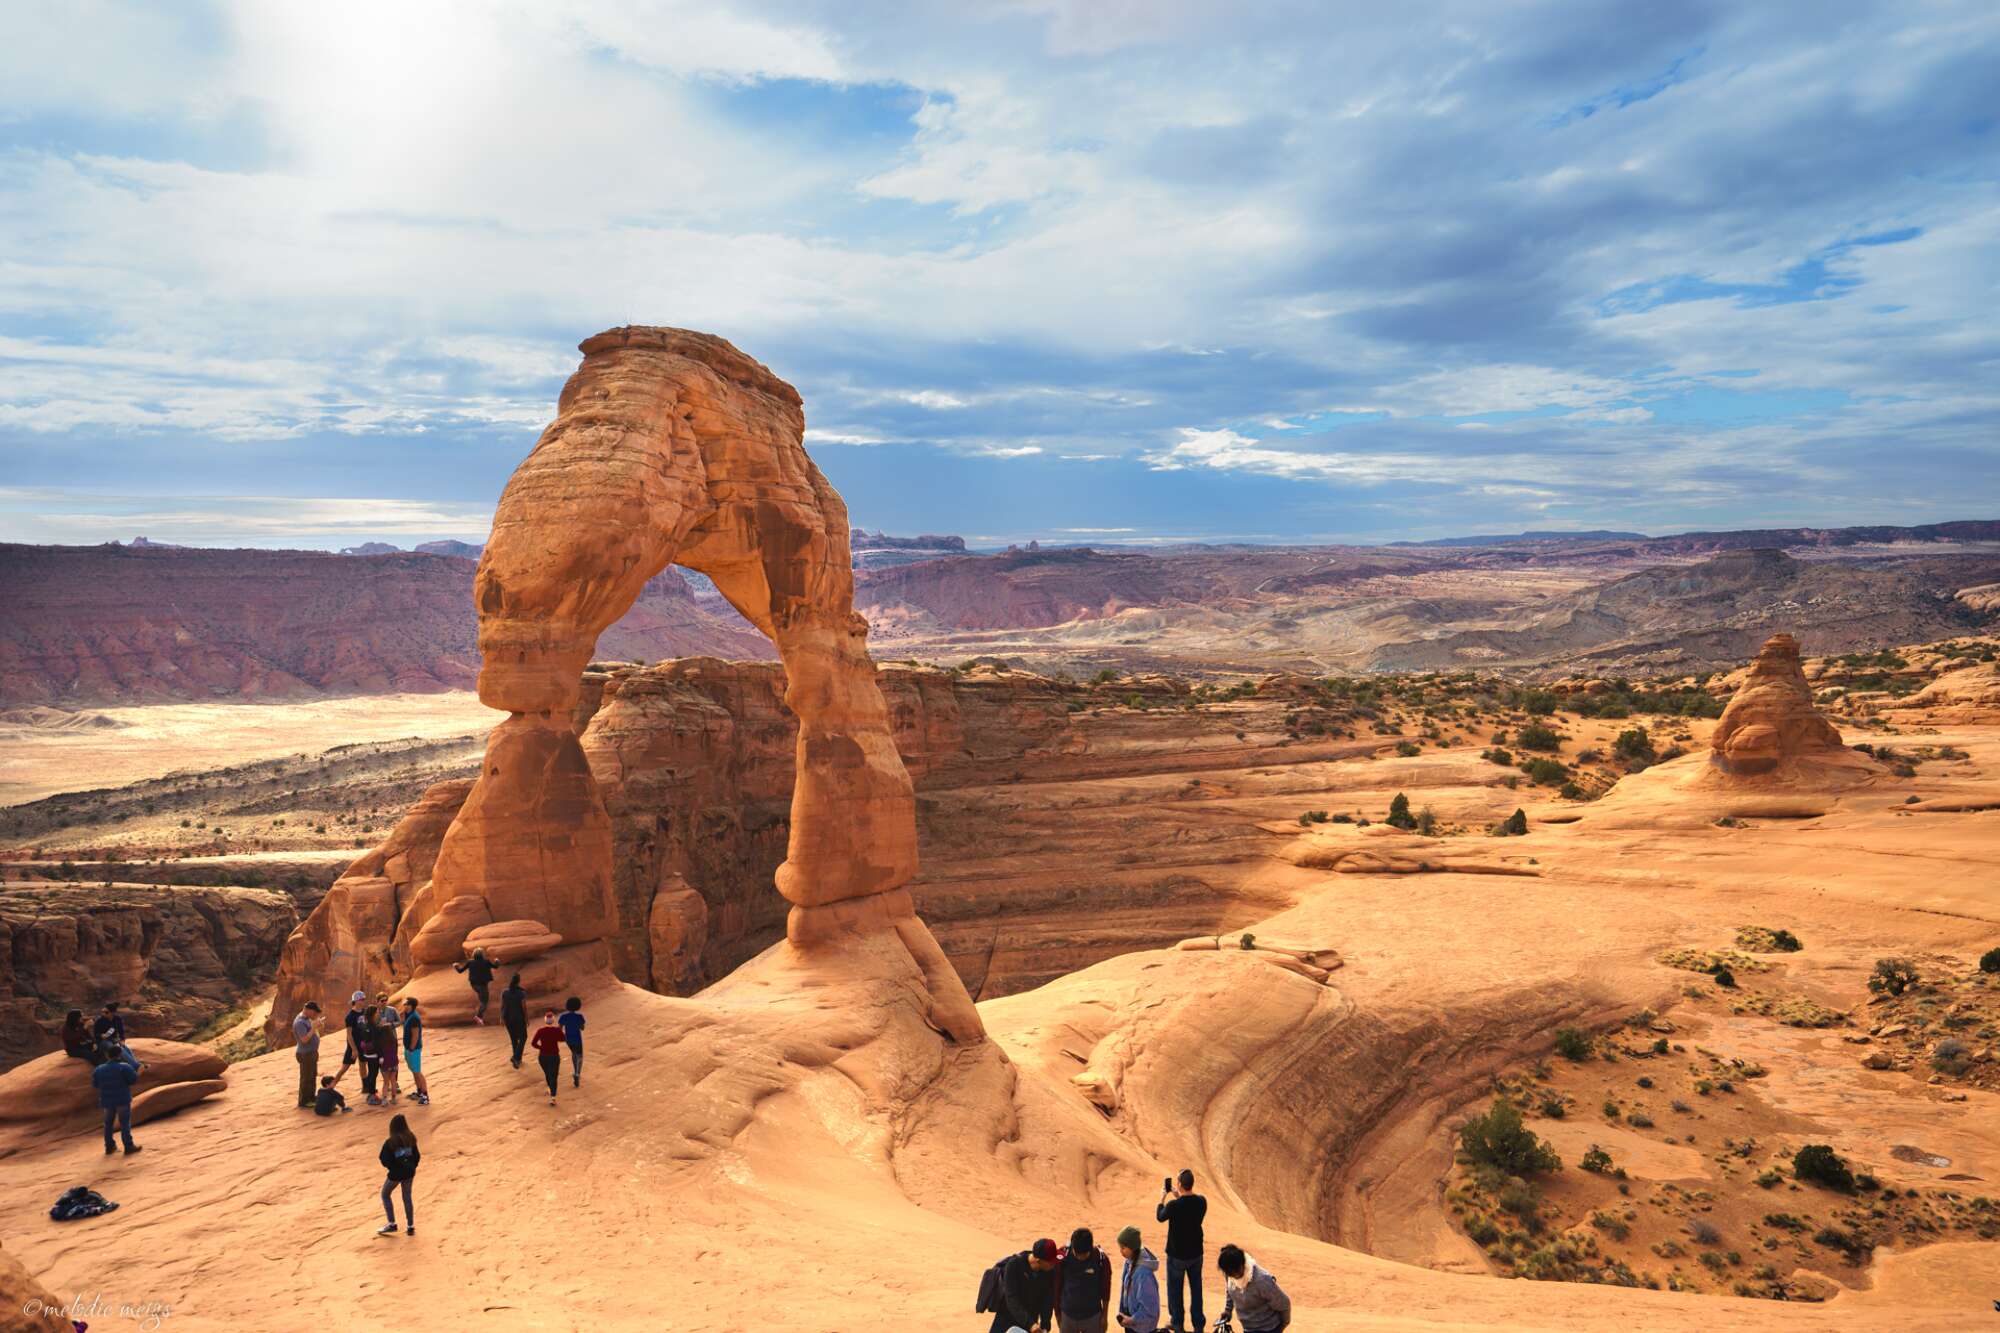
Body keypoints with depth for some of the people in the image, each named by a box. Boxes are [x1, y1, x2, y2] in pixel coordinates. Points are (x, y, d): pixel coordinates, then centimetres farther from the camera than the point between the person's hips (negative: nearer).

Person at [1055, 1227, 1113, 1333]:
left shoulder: (1101, 1259, -18)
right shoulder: (1063, 1257, -17)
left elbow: (1105, 1289, -5)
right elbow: (1057, 1286, -4)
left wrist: (1104, 1315, 1)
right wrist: (1057, 1312, 3)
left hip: (1092, 1316, -1)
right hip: (1068, 1315, 1)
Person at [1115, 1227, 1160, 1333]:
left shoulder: (1144, 1272, -31)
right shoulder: (1130, 1262, -6)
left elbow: (1148, 1305, -26)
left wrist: (1133, 1319, -17)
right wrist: (1122, 1312, 7)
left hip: (1142, 1324, -8)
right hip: (1130, 1317, 8)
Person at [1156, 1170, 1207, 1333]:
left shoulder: (1173, 1205, -27)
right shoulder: (1201, 1201, -14)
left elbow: (1159, 1217, -7)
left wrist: (1162, 1198, 5)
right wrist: (1178, 1197, 6)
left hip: (1177, 1255, -4)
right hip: (1196, 1253, 4)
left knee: (1174, 1289, 16)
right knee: (1196, 1288, 19)